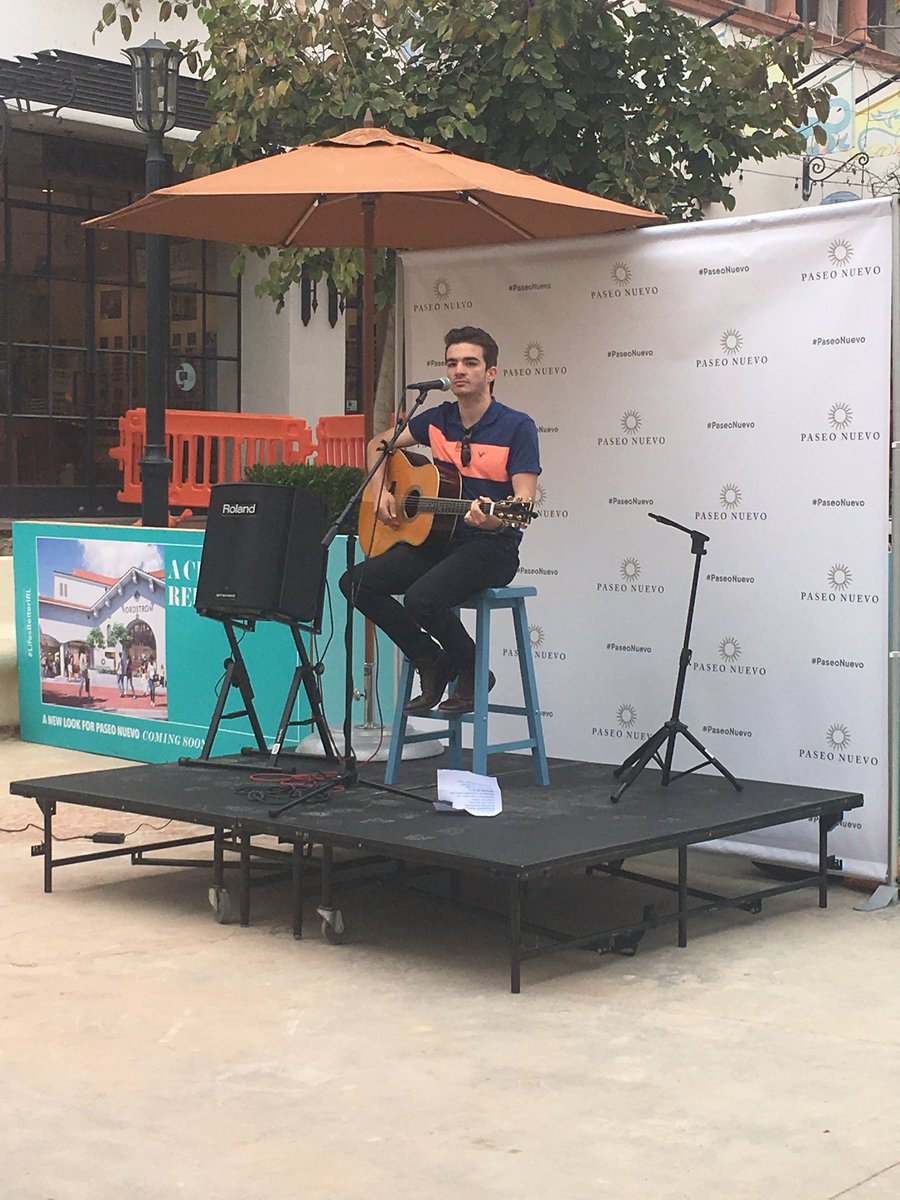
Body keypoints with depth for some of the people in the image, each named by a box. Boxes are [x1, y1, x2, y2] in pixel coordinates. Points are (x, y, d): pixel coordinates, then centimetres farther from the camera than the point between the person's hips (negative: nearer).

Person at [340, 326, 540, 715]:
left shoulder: (516, 427, -8)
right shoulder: (438, 420, 9)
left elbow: (524, 498, -15)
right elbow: (378, 444, 23)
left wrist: (496, 520, -37)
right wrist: (379, 493, 6)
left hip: (491, 546, -6)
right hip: (436, 537, 7)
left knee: (422, 597, -32)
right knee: (356, 581, -13)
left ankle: (472, 673, -4)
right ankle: (431, 661, 1)